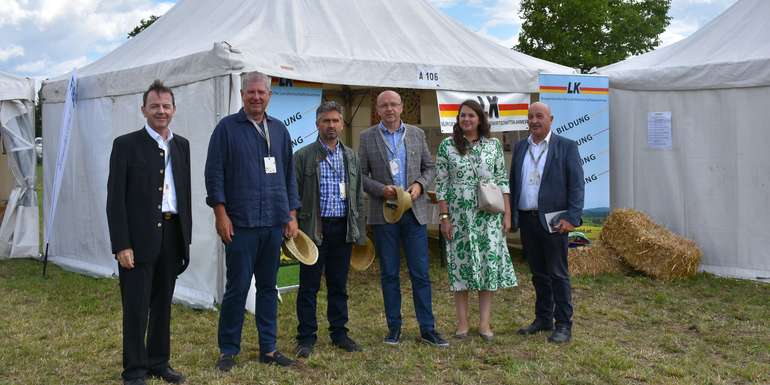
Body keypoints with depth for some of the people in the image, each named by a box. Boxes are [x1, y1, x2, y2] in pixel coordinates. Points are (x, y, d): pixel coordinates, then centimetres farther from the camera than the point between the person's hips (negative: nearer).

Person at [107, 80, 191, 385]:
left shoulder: (181, 145, 11)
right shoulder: (126, 144, -4)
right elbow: (115, 198, -7)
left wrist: (186, 236, 10)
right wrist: (121, 245, -13)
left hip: (172, 235, 5)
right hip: (138, 237, -5)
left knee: (163, 304, 14)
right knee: (136, 308, 2)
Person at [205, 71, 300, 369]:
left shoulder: (279, 130, 12)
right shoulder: (227, 128, -1)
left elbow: (289, 175, 15)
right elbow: (214, 174, -5)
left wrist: (292, 215, 9)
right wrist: (221, 213, -11)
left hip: (274, 224, 4)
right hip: (241, 223, -4)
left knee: (268, 287, 11)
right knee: (237, 288, 0)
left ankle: (268, 348, 20)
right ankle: (228, 350, 14)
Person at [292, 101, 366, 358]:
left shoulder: (351, 157, 12)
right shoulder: (303, 156, -1)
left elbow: (358, 196, 14)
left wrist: (360, 232, 9)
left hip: (343, 228, 4)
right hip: (314, 229, -3)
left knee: (339, 285, 12)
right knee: (309, 286, 3)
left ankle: (339, 333, 23)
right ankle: (306, 338, 12)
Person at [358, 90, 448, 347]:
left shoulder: (417, 134, 8)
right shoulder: (367, 137, 3)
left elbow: (430, 167, 12)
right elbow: (360, 174, 2)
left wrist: (420, 185, -7)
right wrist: (381, 189, -14)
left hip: (414, 211, 1)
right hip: (384, 213, -1)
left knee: (420, 273, 2)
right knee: (389, 274, 7)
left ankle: (427, 328, 10)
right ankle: (394, 327, 18)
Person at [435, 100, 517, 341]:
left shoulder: (494, 145, 6)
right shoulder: (447, 146, 2)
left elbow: (503, 181, 7)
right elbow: (441, 184, 1)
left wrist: (507, 213, 2)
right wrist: (444, 217, -5)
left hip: (488, 215, 1)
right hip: (458, 215, -1)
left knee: (489, 264, 0)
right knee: (460, 264, 2)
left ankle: (485, 323, 9)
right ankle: (462, 322, 12)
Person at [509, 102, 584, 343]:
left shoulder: (566, 147, -1)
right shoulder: (520, 147, 13)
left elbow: (576, 185, -6)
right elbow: (513, 182, 15)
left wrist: (571, 217, -15)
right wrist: (510, 215, 8)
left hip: (552, 220, -5)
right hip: (526, 220, 5)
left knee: (557, 273, -1)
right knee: (538, 273, 14)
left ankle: (564, 325, 7)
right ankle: (543, 319, 24)